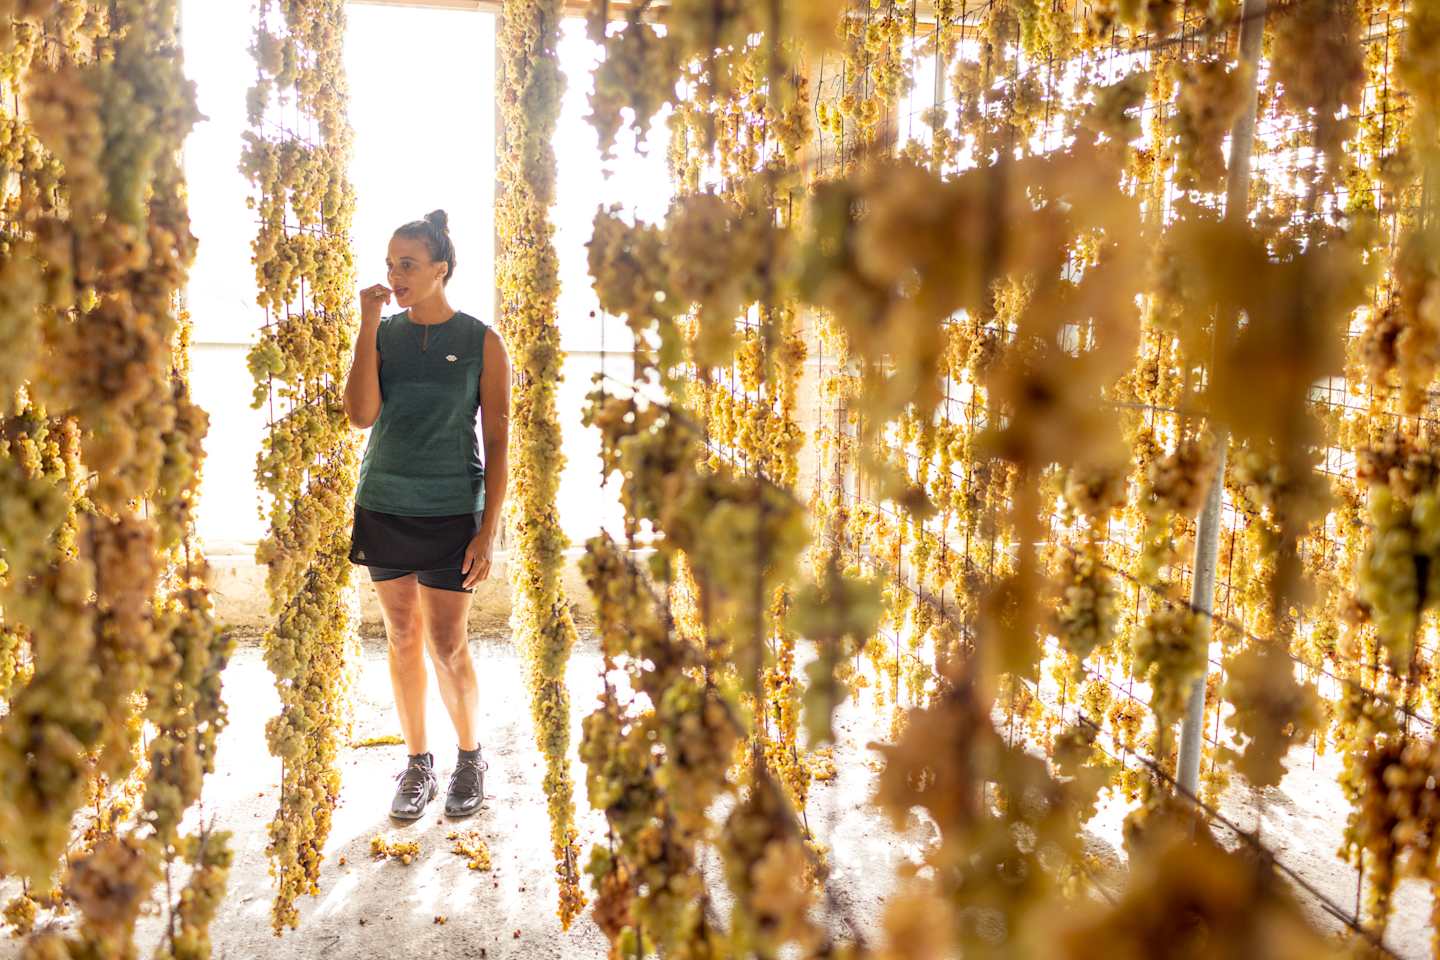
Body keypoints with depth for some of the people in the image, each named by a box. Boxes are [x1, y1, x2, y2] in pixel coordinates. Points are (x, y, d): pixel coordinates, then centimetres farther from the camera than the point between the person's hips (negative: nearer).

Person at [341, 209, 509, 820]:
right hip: (383, 506, 3)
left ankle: (469, 758, 22)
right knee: (403, 638, 10)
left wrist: (489, 531, -10)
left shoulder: (480, 342, -4)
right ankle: (418, 765, 24)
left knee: (447, 646, -1)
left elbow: (497, 441, -5)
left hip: (450, 512, -3)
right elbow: (361, 415, -10)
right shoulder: (382, 335, 4)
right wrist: (368, 327, -12)